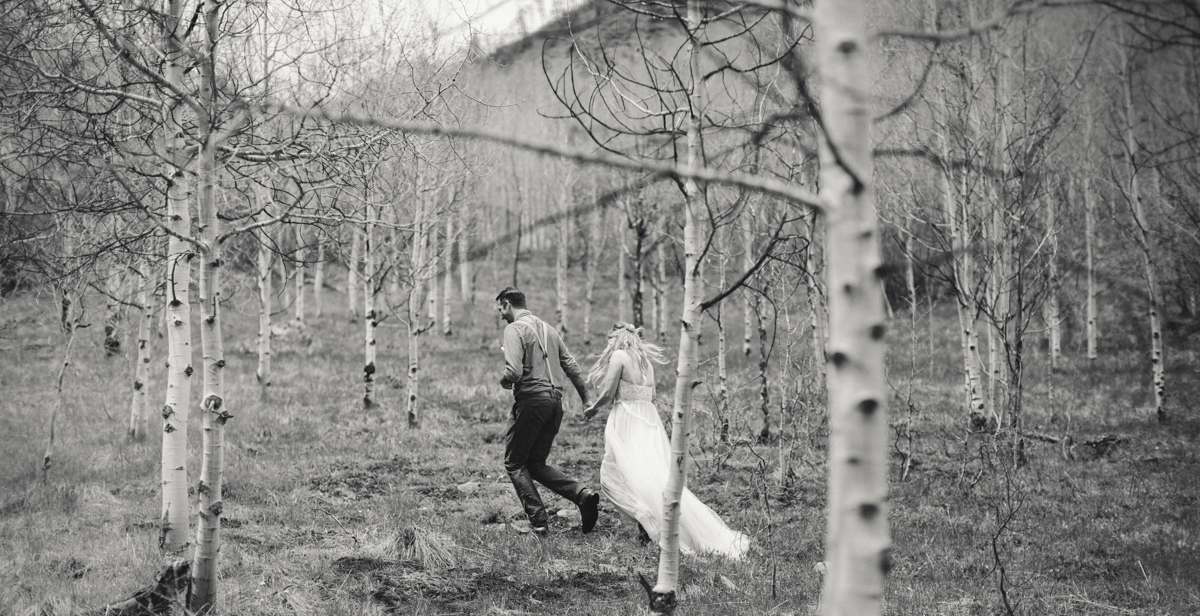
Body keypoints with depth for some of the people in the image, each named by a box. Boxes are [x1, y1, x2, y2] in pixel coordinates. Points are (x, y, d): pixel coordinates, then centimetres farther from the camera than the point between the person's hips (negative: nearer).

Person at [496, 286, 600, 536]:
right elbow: (572, 367, 15)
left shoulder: (514, 329, -7)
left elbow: (514, 372, -20)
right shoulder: (547, 329, 18)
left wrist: (504, 382, 2)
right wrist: (587, 400, 19)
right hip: (555, 402, 8)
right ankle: (582, 494, -5)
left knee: (514, 464, 5)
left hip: (531, 400, -8)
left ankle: (538, 522, -4)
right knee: (536, 463, 15)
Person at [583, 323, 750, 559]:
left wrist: (592, 408, 11)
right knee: (658, 475, 5)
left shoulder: (619, 356, -4)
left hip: (628, 420, -7)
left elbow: (608, 393, -7)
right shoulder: (646, 361, 18)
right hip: (649, 418, 7)